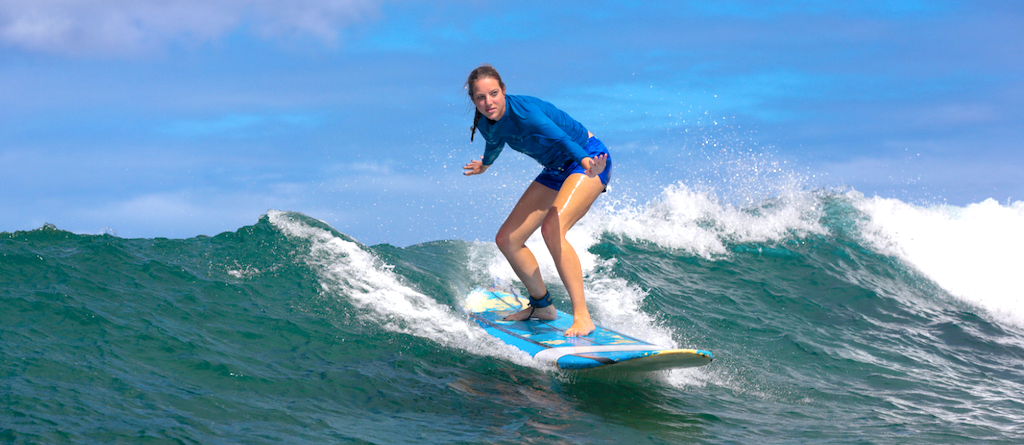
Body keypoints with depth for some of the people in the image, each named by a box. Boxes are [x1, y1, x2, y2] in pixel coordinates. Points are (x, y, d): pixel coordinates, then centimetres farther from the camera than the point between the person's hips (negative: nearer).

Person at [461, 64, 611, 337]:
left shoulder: (524, 111, -29)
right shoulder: (486, 124, -5)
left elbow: (559, 136, -46)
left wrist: (585, 162, -65)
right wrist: (485, 164, 42)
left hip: (588, 158, -9)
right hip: (557, 171, 9)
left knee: (552, 227, -33)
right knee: (506, 240, 5)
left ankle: (582, 317, -31)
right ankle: (542, 305, 27)